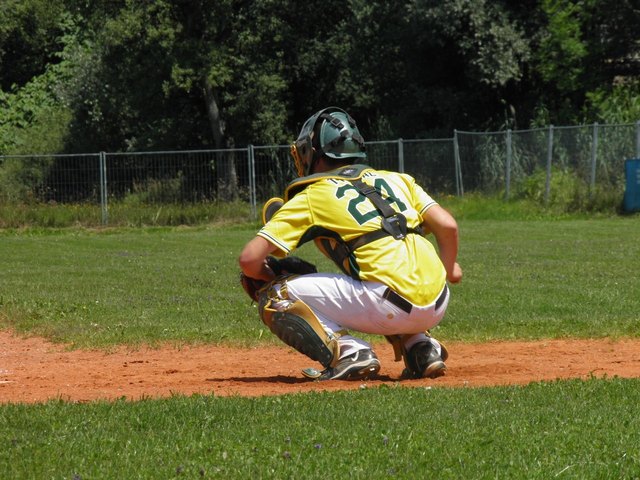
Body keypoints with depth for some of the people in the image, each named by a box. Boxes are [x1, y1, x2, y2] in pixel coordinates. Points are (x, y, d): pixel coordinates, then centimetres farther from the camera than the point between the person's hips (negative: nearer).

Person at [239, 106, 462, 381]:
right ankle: (422, 348, 16)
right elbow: (447, 226, 12)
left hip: (392, 306, -6)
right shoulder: (396, 179, 21)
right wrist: (447, 269, 32)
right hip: (438, 306, 6)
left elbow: (249, 258, 2)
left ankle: (348, 352, -12)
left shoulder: (311, 197, 8)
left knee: (274, 298, 4)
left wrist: (269, 277, 24)